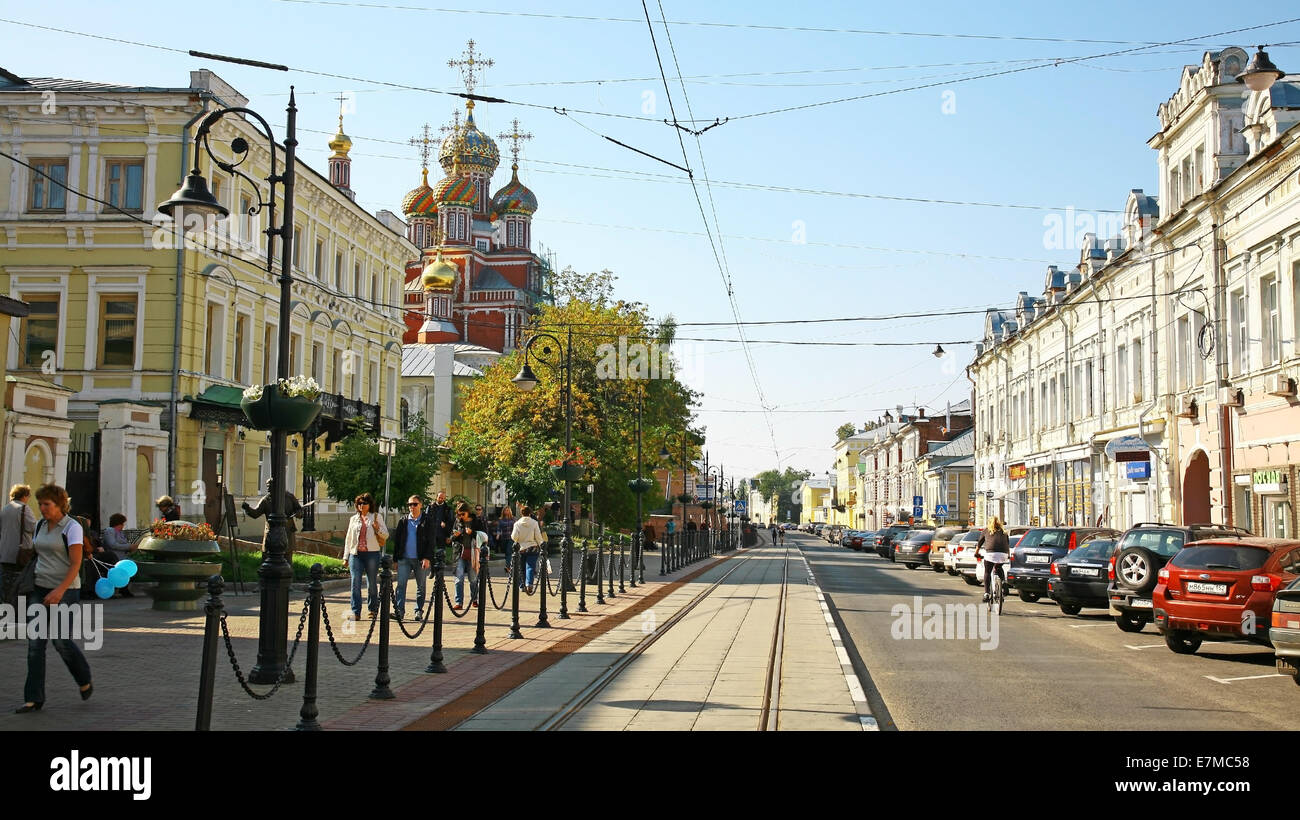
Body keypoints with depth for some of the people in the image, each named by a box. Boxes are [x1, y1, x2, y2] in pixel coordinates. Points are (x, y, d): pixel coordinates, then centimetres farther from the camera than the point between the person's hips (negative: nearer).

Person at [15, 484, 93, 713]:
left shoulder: (72, 527, -11)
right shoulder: (40, 525, 10)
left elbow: (76, 564, -16)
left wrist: (59, 591, -27)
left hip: (65, 590, -6)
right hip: (40, 590, 6)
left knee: (60, 640, -3)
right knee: (35, 642, -2)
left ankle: (85, 681, 23)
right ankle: (34, 698, 0)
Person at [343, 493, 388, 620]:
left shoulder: (376, 517, 8)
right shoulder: (353, 519, 16)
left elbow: (385, 535, 6)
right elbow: (348, 538, 19)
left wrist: (378, 529, -15)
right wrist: (346, 556, 14)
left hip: (372, 553, -2)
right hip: (355, 554, 2)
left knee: (372, 583, 4)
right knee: (355, 583, -5)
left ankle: (373, 609, 18)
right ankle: (355, 612, -5)